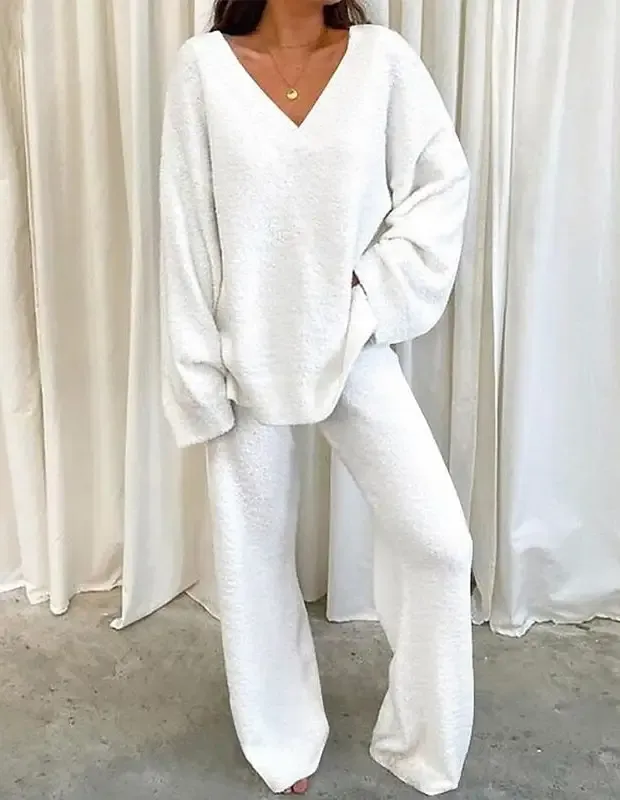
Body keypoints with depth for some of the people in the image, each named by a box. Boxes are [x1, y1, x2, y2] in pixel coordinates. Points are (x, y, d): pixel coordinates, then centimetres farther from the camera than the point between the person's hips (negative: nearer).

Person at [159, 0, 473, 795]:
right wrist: (198, 374, -6)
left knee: (438, 540, -2)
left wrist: (377, 291, -6)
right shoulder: (204, 67, -5)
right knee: (255, 556, 10)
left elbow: (443, 180, 5)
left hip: (353, 348, 1)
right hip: (249, 357, -1)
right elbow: (187, 230, -5)